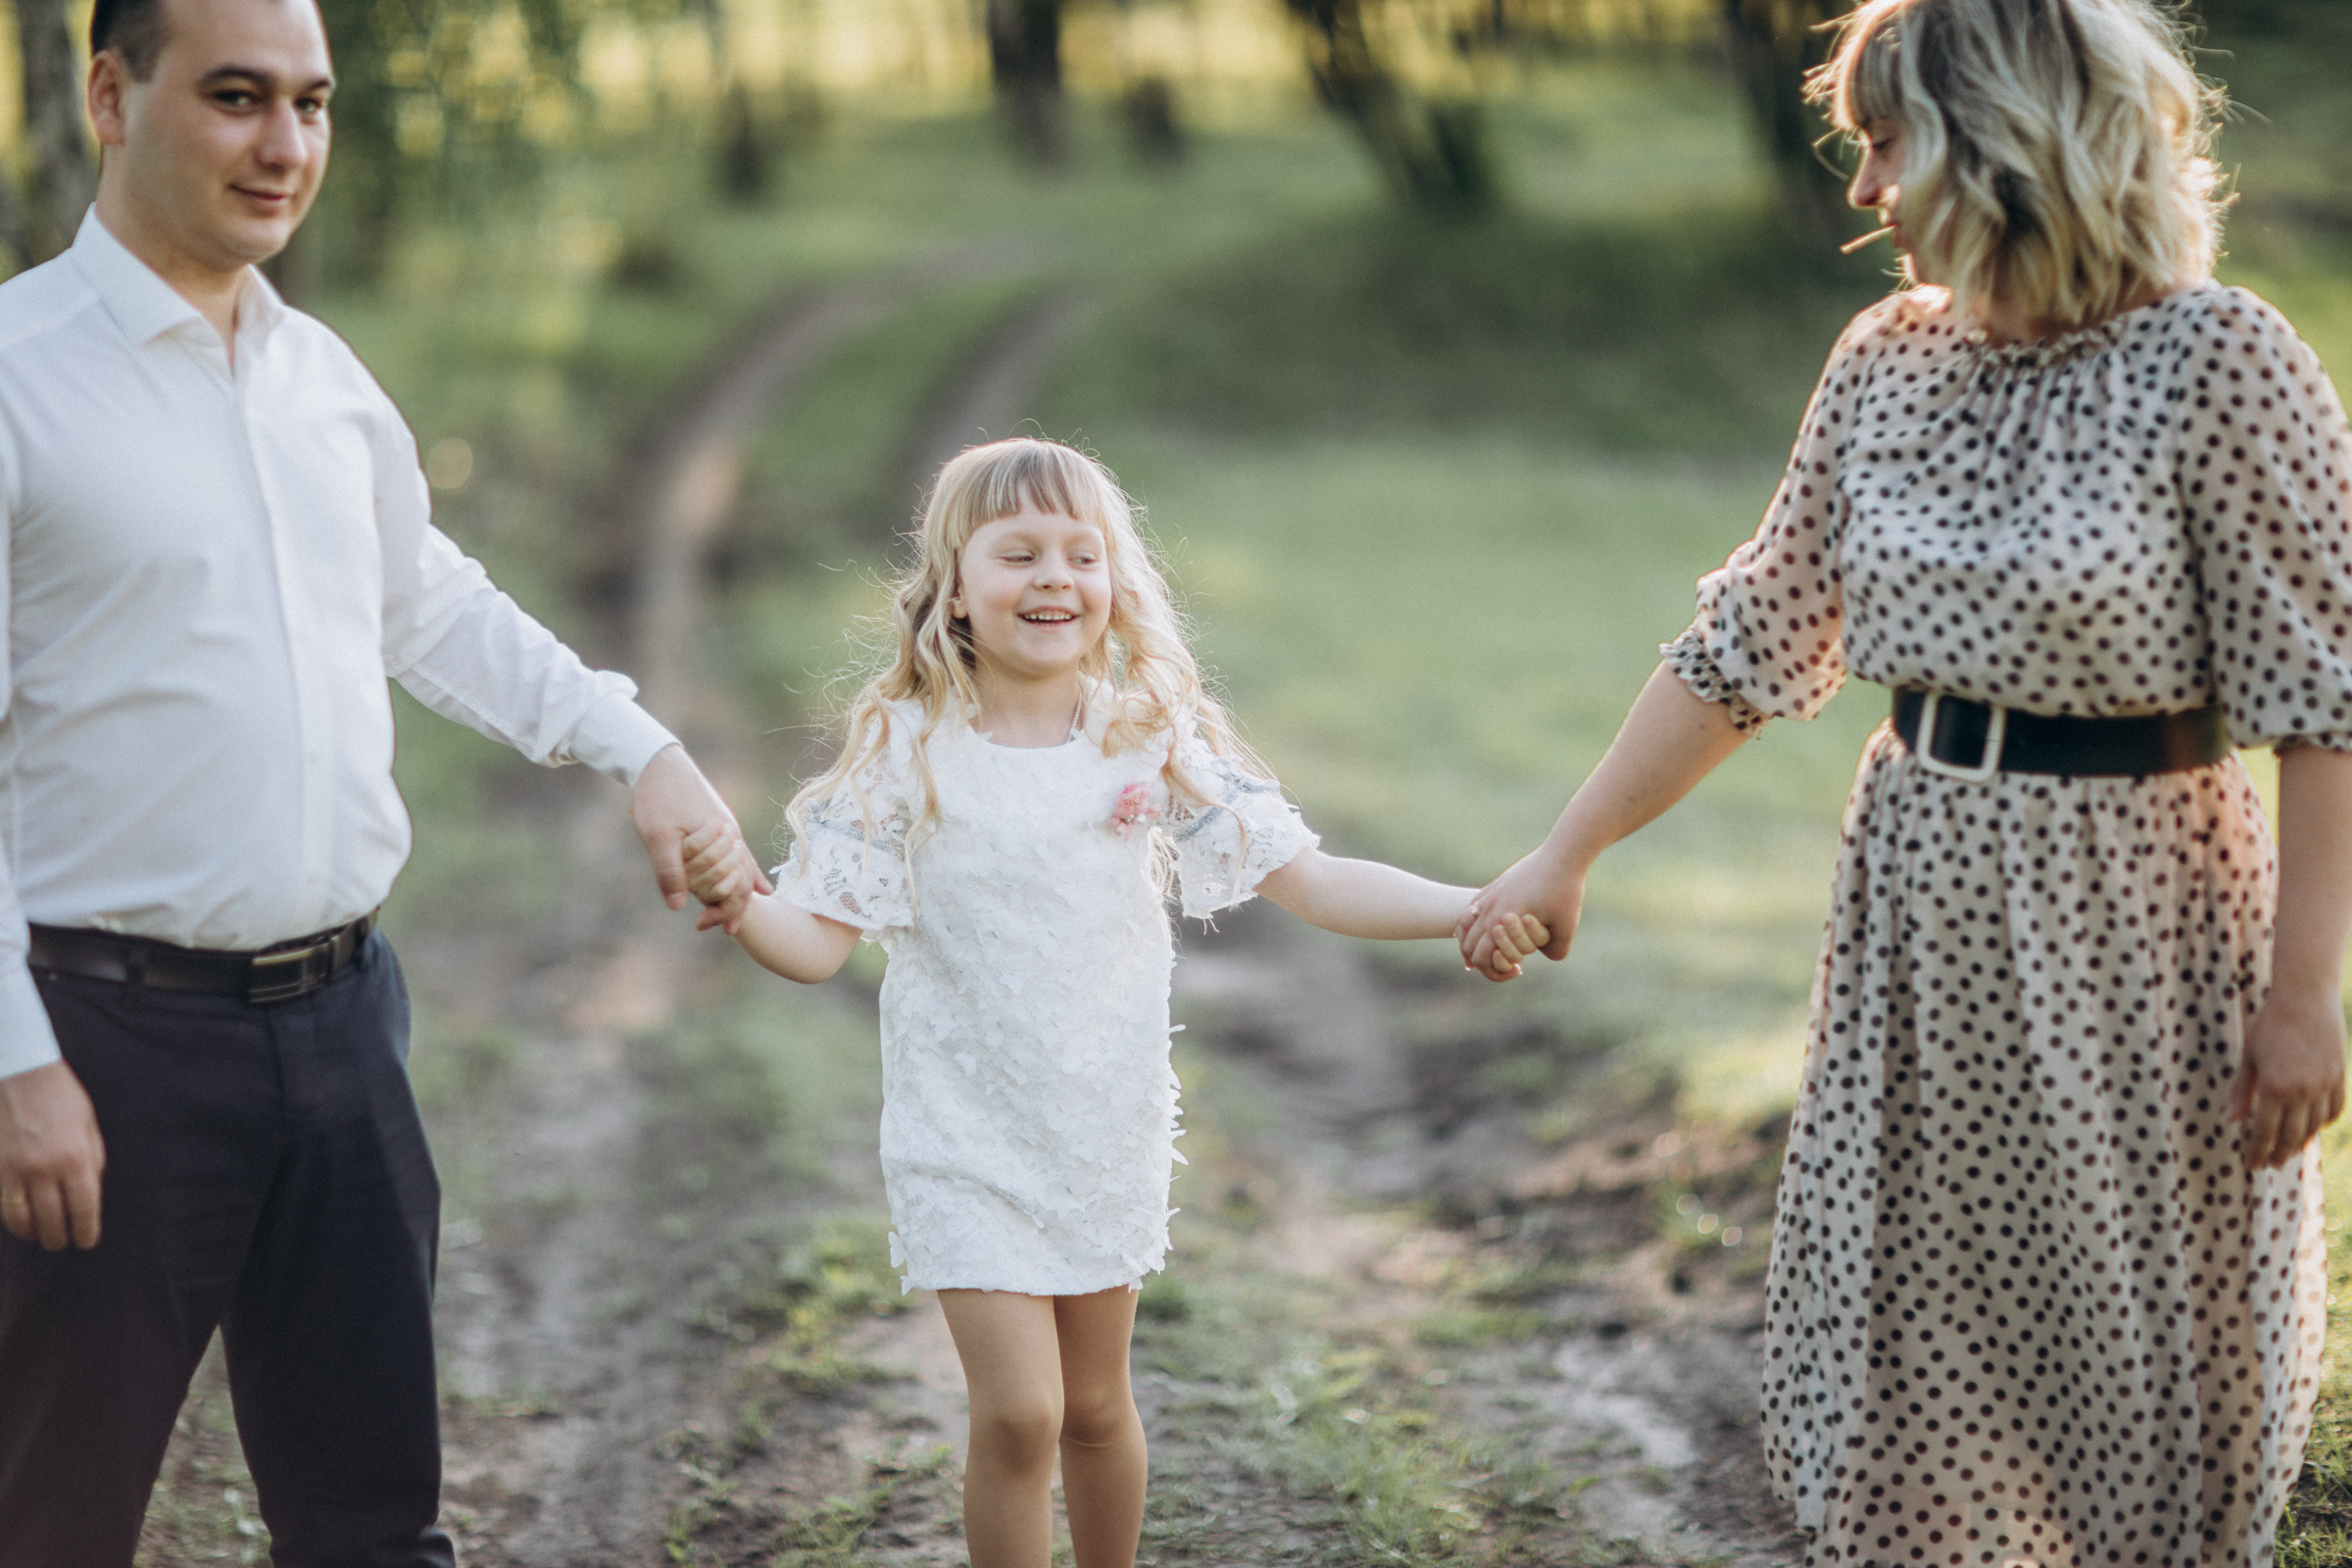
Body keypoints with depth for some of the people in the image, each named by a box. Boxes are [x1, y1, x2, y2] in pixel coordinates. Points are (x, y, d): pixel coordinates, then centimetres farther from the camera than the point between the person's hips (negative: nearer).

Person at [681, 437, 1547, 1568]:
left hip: (1108, 1126, 3)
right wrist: (735, 903, -34)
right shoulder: (906, 751, -10)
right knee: (1018, 1412, -10)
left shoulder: (1153, 736, -4)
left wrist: (1473, 911, -16)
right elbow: (818, 941, -12)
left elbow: (1307, 880, -4)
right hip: (965, 1132, -3)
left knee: (1095, 1404, 14)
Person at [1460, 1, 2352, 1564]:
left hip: (2133, 921, -5)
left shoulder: (2224, 363, -15)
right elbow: (1752, 641, 9)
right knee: (1891, 1344, 13)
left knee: (2151, 1360, 8)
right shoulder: (1888, 362, 3)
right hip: (1919, 913, 6)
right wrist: (1565, 858, 10)